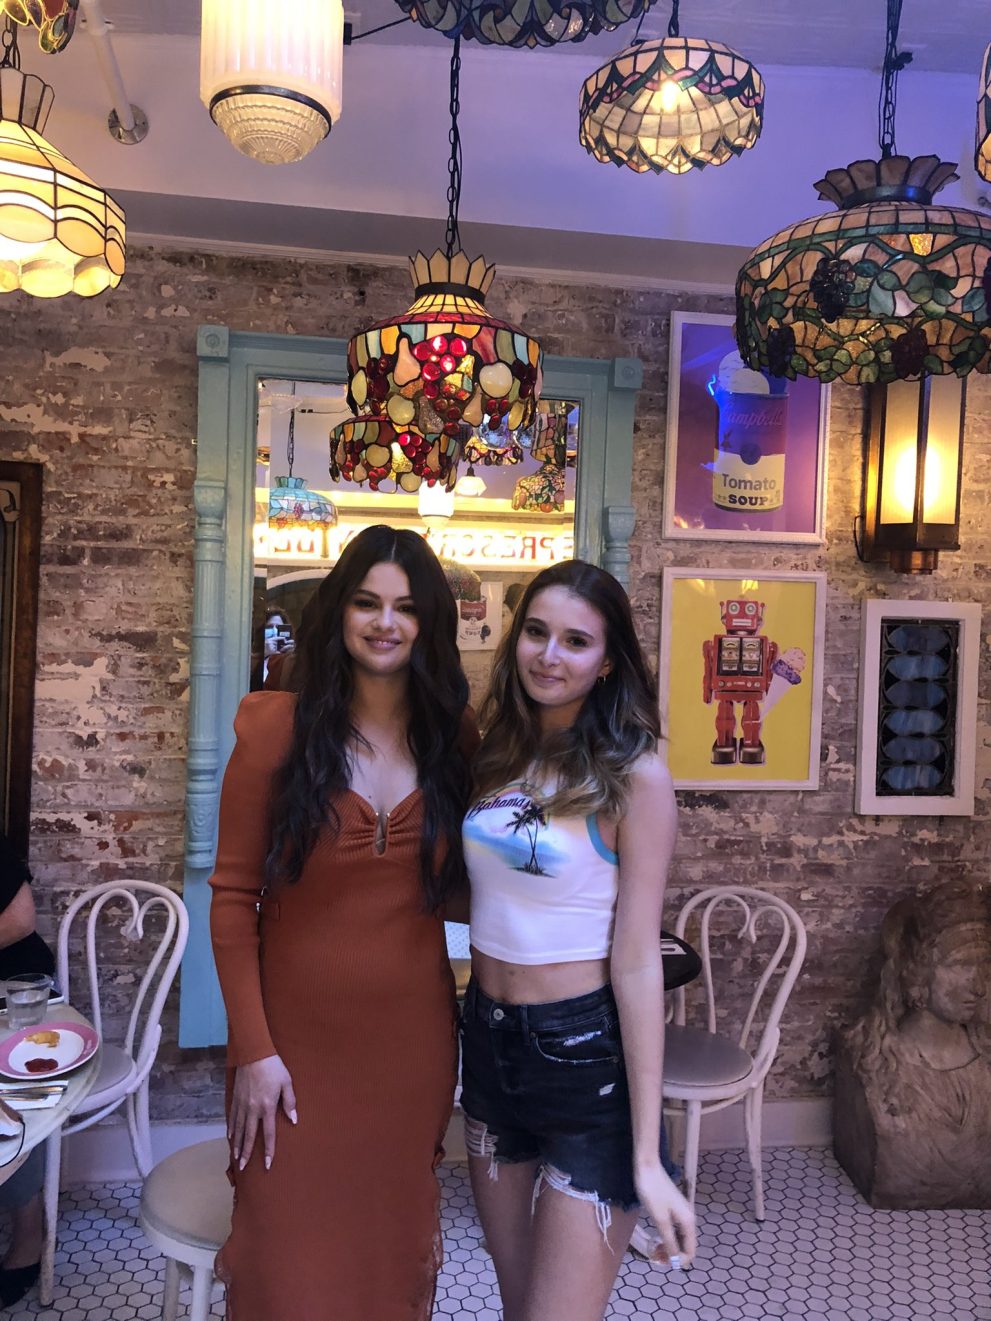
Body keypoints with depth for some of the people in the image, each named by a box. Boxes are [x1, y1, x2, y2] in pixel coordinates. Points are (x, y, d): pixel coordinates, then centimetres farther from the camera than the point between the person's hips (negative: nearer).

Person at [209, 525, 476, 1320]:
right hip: (299, 1038, -2)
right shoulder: (279, 728, -8)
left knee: (396, 1253, 18)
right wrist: (253, 1049, -9)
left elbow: (467, 883, 8)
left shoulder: (453, 738, 1)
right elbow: (234, 899, -7)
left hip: (414, 1040, 3)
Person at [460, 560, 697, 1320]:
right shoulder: (497, 755, 3)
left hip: (585, 1053, -5)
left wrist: (647, 1156, -15)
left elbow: (637, 963, -16)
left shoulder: (633, 777, -14)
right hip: (489, 1039, 6)